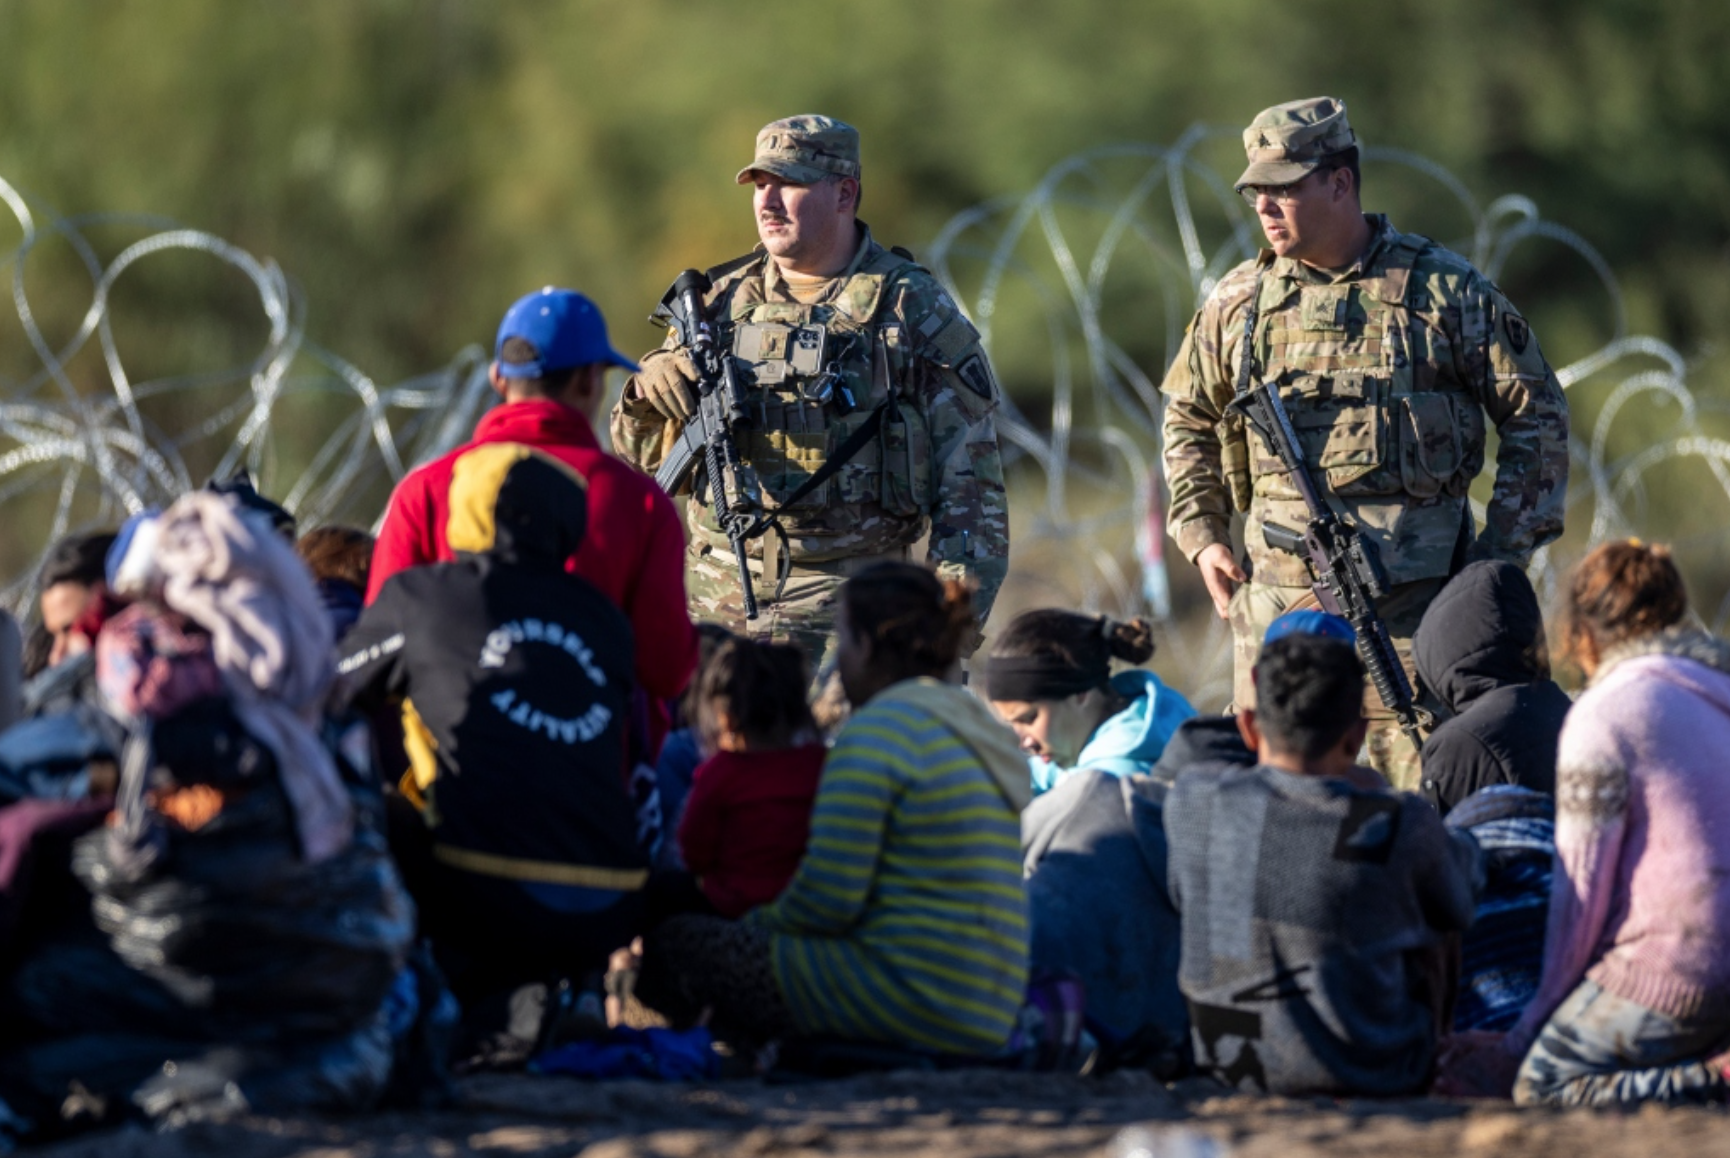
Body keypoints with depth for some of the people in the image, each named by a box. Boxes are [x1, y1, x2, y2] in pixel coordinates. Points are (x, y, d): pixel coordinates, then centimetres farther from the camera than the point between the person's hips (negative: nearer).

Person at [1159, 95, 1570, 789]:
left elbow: (1536, 417, 5)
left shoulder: (1445, 290, 0)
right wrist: (1202, 537, 12)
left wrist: (1501, 551, -1)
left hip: (1414, 587, -3)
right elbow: (1188, 420, 24)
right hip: (1278, 589, 3)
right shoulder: (1240, 302, 9)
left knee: (1419, 782, -5)